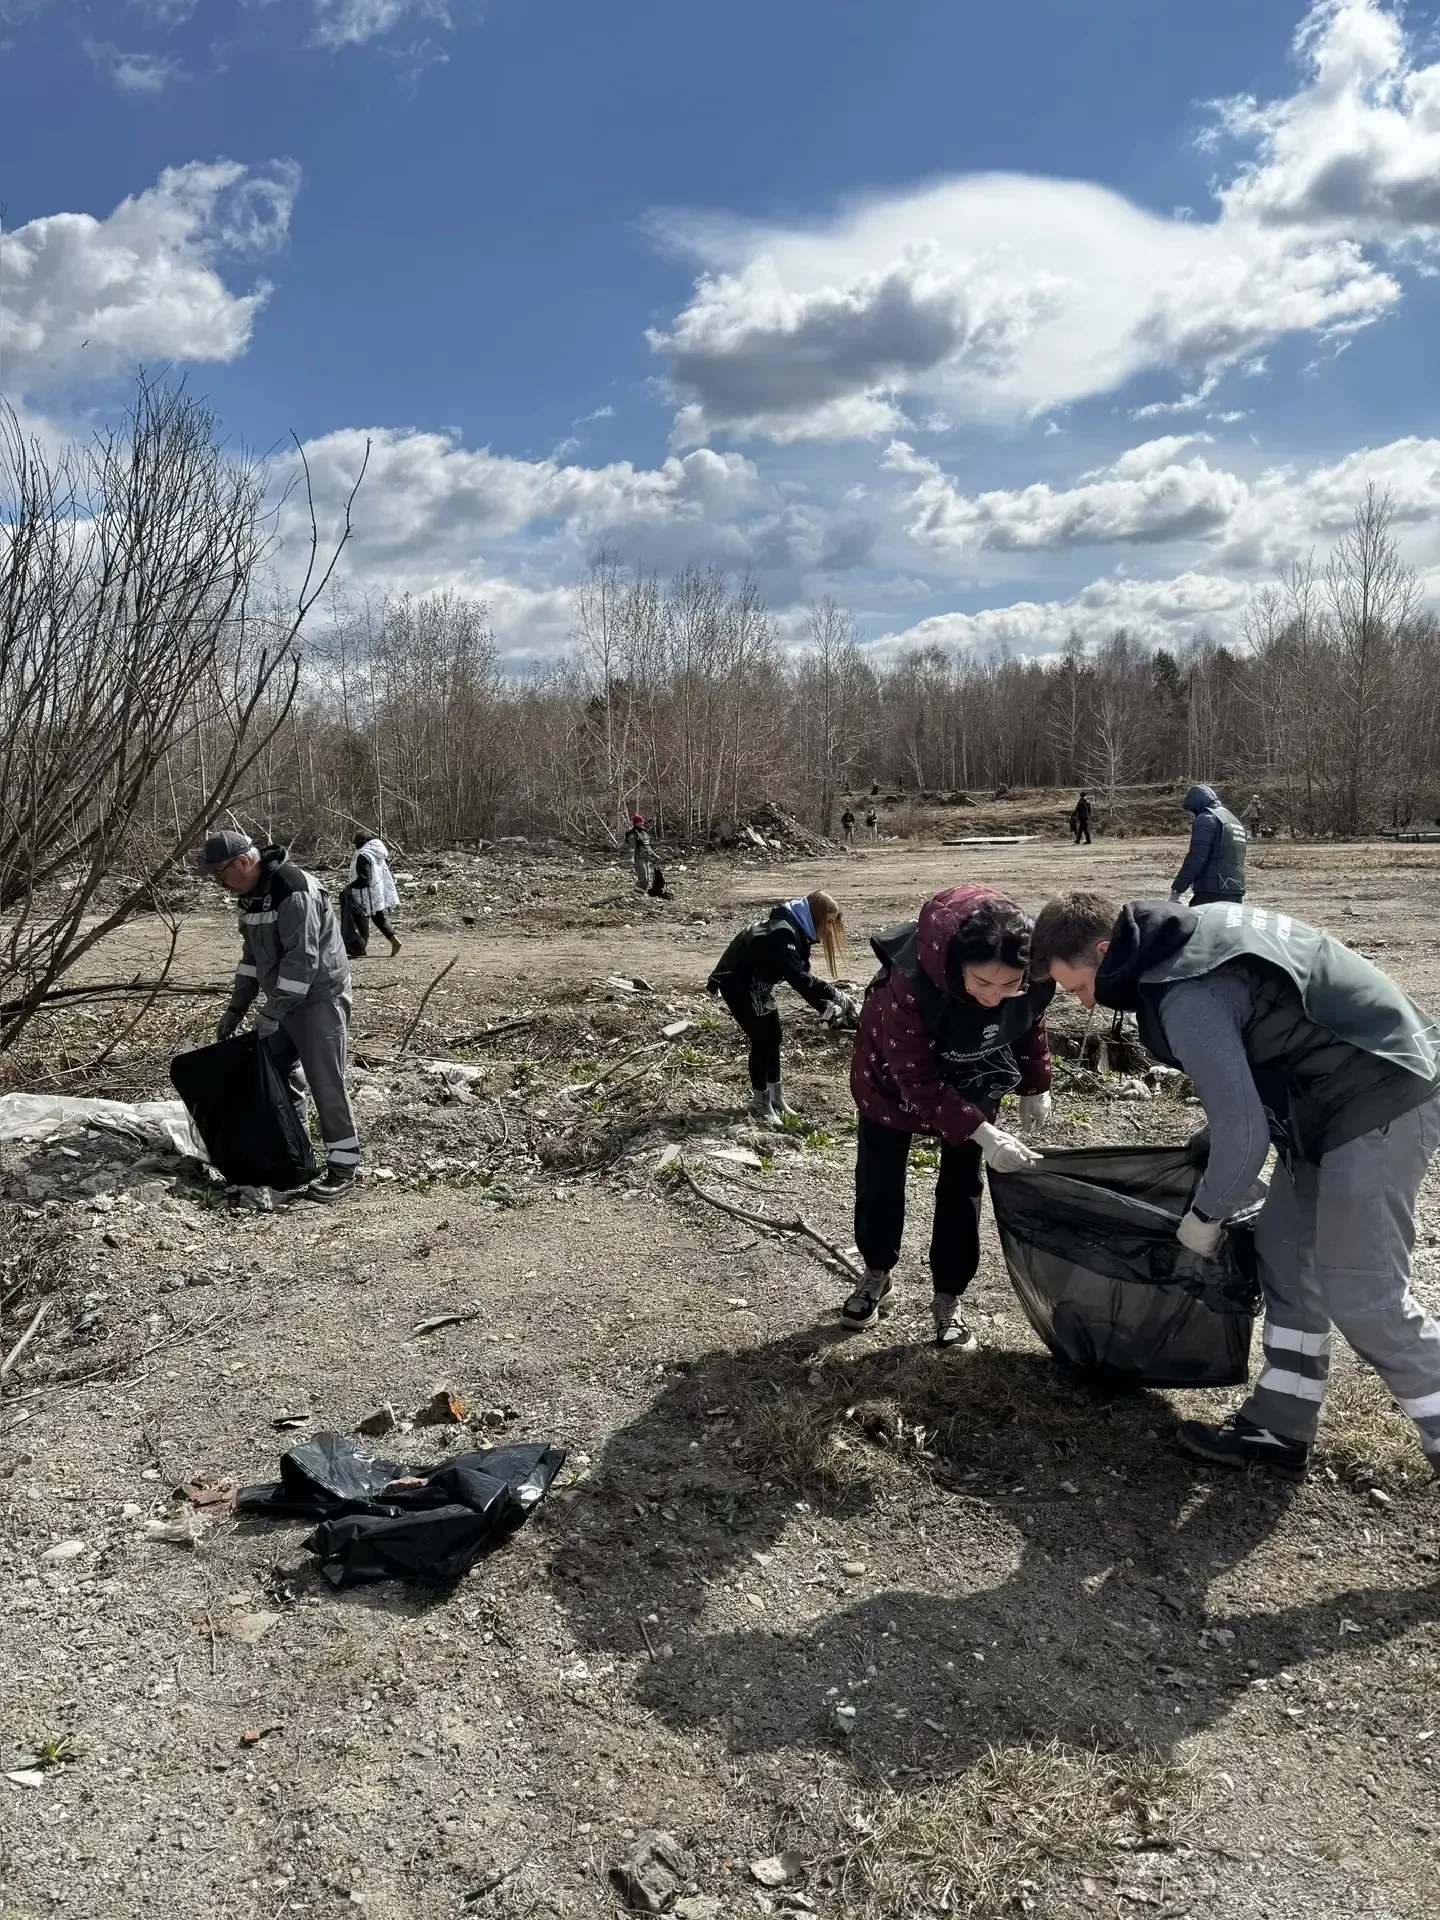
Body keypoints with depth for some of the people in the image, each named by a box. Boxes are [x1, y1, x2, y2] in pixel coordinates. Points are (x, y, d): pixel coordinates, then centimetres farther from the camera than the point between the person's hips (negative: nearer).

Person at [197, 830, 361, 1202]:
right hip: (282, 999, 10)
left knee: (325, 1082, -8)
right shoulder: (251, 895, 8)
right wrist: (237, 1008, 14)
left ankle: (343, 1167, -2)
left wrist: (273, 1012, -23)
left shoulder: (293, 888, -23)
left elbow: (302, 958, -26)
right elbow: (252, 955, 18)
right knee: (278, 1076, 14)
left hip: (318, 996, -10)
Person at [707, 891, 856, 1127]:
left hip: (756, 984, 10)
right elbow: (799, 978, -39)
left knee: (773, 1036, 10)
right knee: (762, 1039, -9)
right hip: (736, 982, -10)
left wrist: (827, 1008, -12)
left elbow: (802, 976, -1)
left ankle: (774, 1096, 21)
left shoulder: (796, 931, 0)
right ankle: (760, 1103, 3)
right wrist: (836, 996, -40)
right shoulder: (783, 933, -32)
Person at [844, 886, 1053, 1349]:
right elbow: (917, 1080, -36)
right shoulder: (913, 982, -44)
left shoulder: (1033, 976, -31)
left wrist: (1035, 1086, 2)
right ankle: (877, 1277, 29)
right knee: (878, 1179, 5)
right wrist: (983, 1134, -43)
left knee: (962, 1184, 3)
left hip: (973, 1077, 3)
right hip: (896, 1073, -3)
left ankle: (948, 1299, 18)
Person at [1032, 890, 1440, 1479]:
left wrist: (1206, 1216, -8)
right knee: (1285, 1253, 13)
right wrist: (1208, 1143, 19)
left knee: (1360, 1292, -2)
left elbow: (1242, 1132, -24)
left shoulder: (1185, 997, -24)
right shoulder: (1188, 936, 6)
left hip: (1378, 1103, -10)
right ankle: (1279, 1428, 21)